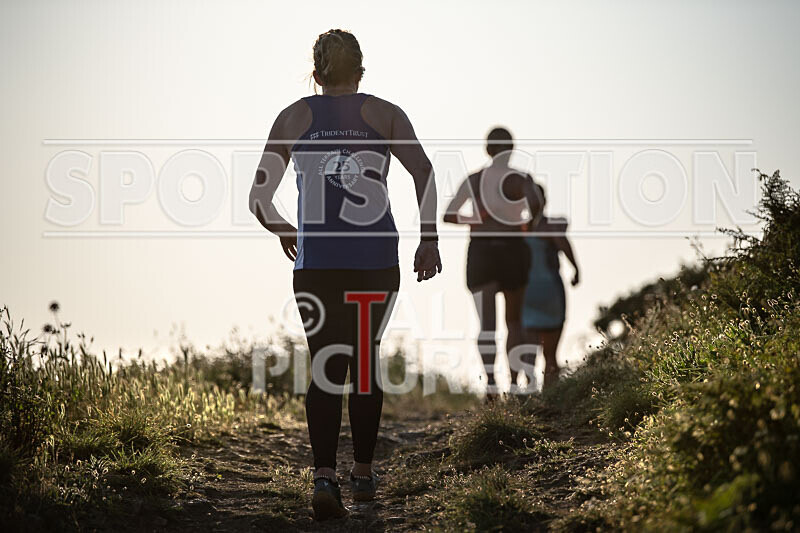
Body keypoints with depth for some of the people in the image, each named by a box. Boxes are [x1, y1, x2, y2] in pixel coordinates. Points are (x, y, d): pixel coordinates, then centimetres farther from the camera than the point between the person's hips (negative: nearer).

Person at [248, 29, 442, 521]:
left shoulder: (293, 118, 9)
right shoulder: (384, 114, 7)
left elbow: (259, 200, 7)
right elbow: (425, 173, -8)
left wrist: (282, 231, 26)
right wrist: (429, 239, -4)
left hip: (316, 261, 0)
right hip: (376, 260, 0)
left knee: (325, 367, 2)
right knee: (366, 360, 17)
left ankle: (325, 476, -17)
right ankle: (364, 472, 24)